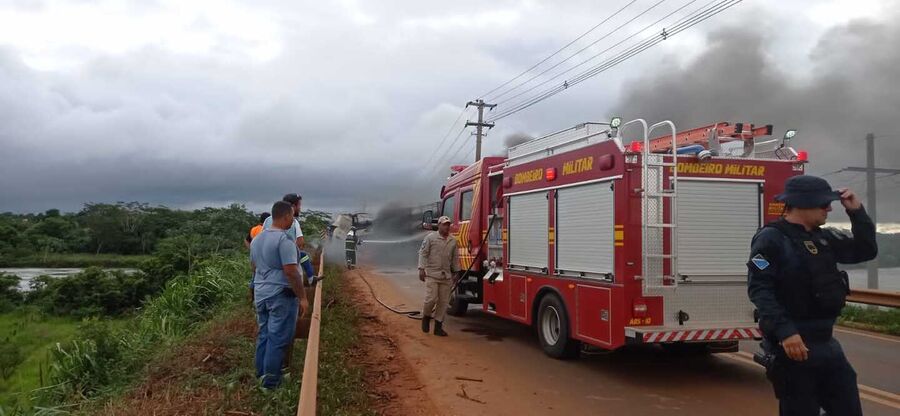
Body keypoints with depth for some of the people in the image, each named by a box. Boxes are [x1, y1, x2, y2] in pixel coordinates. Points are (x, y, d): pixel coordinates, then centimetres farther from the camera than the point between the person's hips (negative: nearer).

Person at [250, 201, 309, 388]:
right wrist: (302, 297, -16)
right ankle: (271, 379, 6)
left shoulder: (257, 239, 10)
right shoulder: (284, 239, -18)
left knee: (264, 334, 18)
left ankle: (261, 373, 27)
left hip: (260, 293, 8)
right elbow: (291, 271, -22)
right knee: (278, 338, 0)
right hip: (281, 295, -8)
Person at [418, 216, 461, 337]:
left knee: (443, 302, 3)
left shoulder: (453, 241, 12)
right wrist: (421, 269, -10)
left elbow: (455, 258, 19)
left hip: (446, 276, 5)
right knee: (431, 298, -10)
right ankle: (426, 317, 18)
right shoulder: (430, 237, -2)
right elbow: (423, 253, -3)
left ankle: (438, 326, 12)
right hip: (432, 274, -5)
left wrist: (455, 272, 17)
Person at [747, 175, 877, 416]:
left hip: (826, 343, 8)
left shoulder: (823, 238, 12)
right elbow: (759, 289, -22)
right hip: (792, 344, -8)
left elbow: (865, 251, 20)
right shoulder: (771, 239, -14)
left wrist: (856, 211, 9)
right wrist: (784, 331, -30)